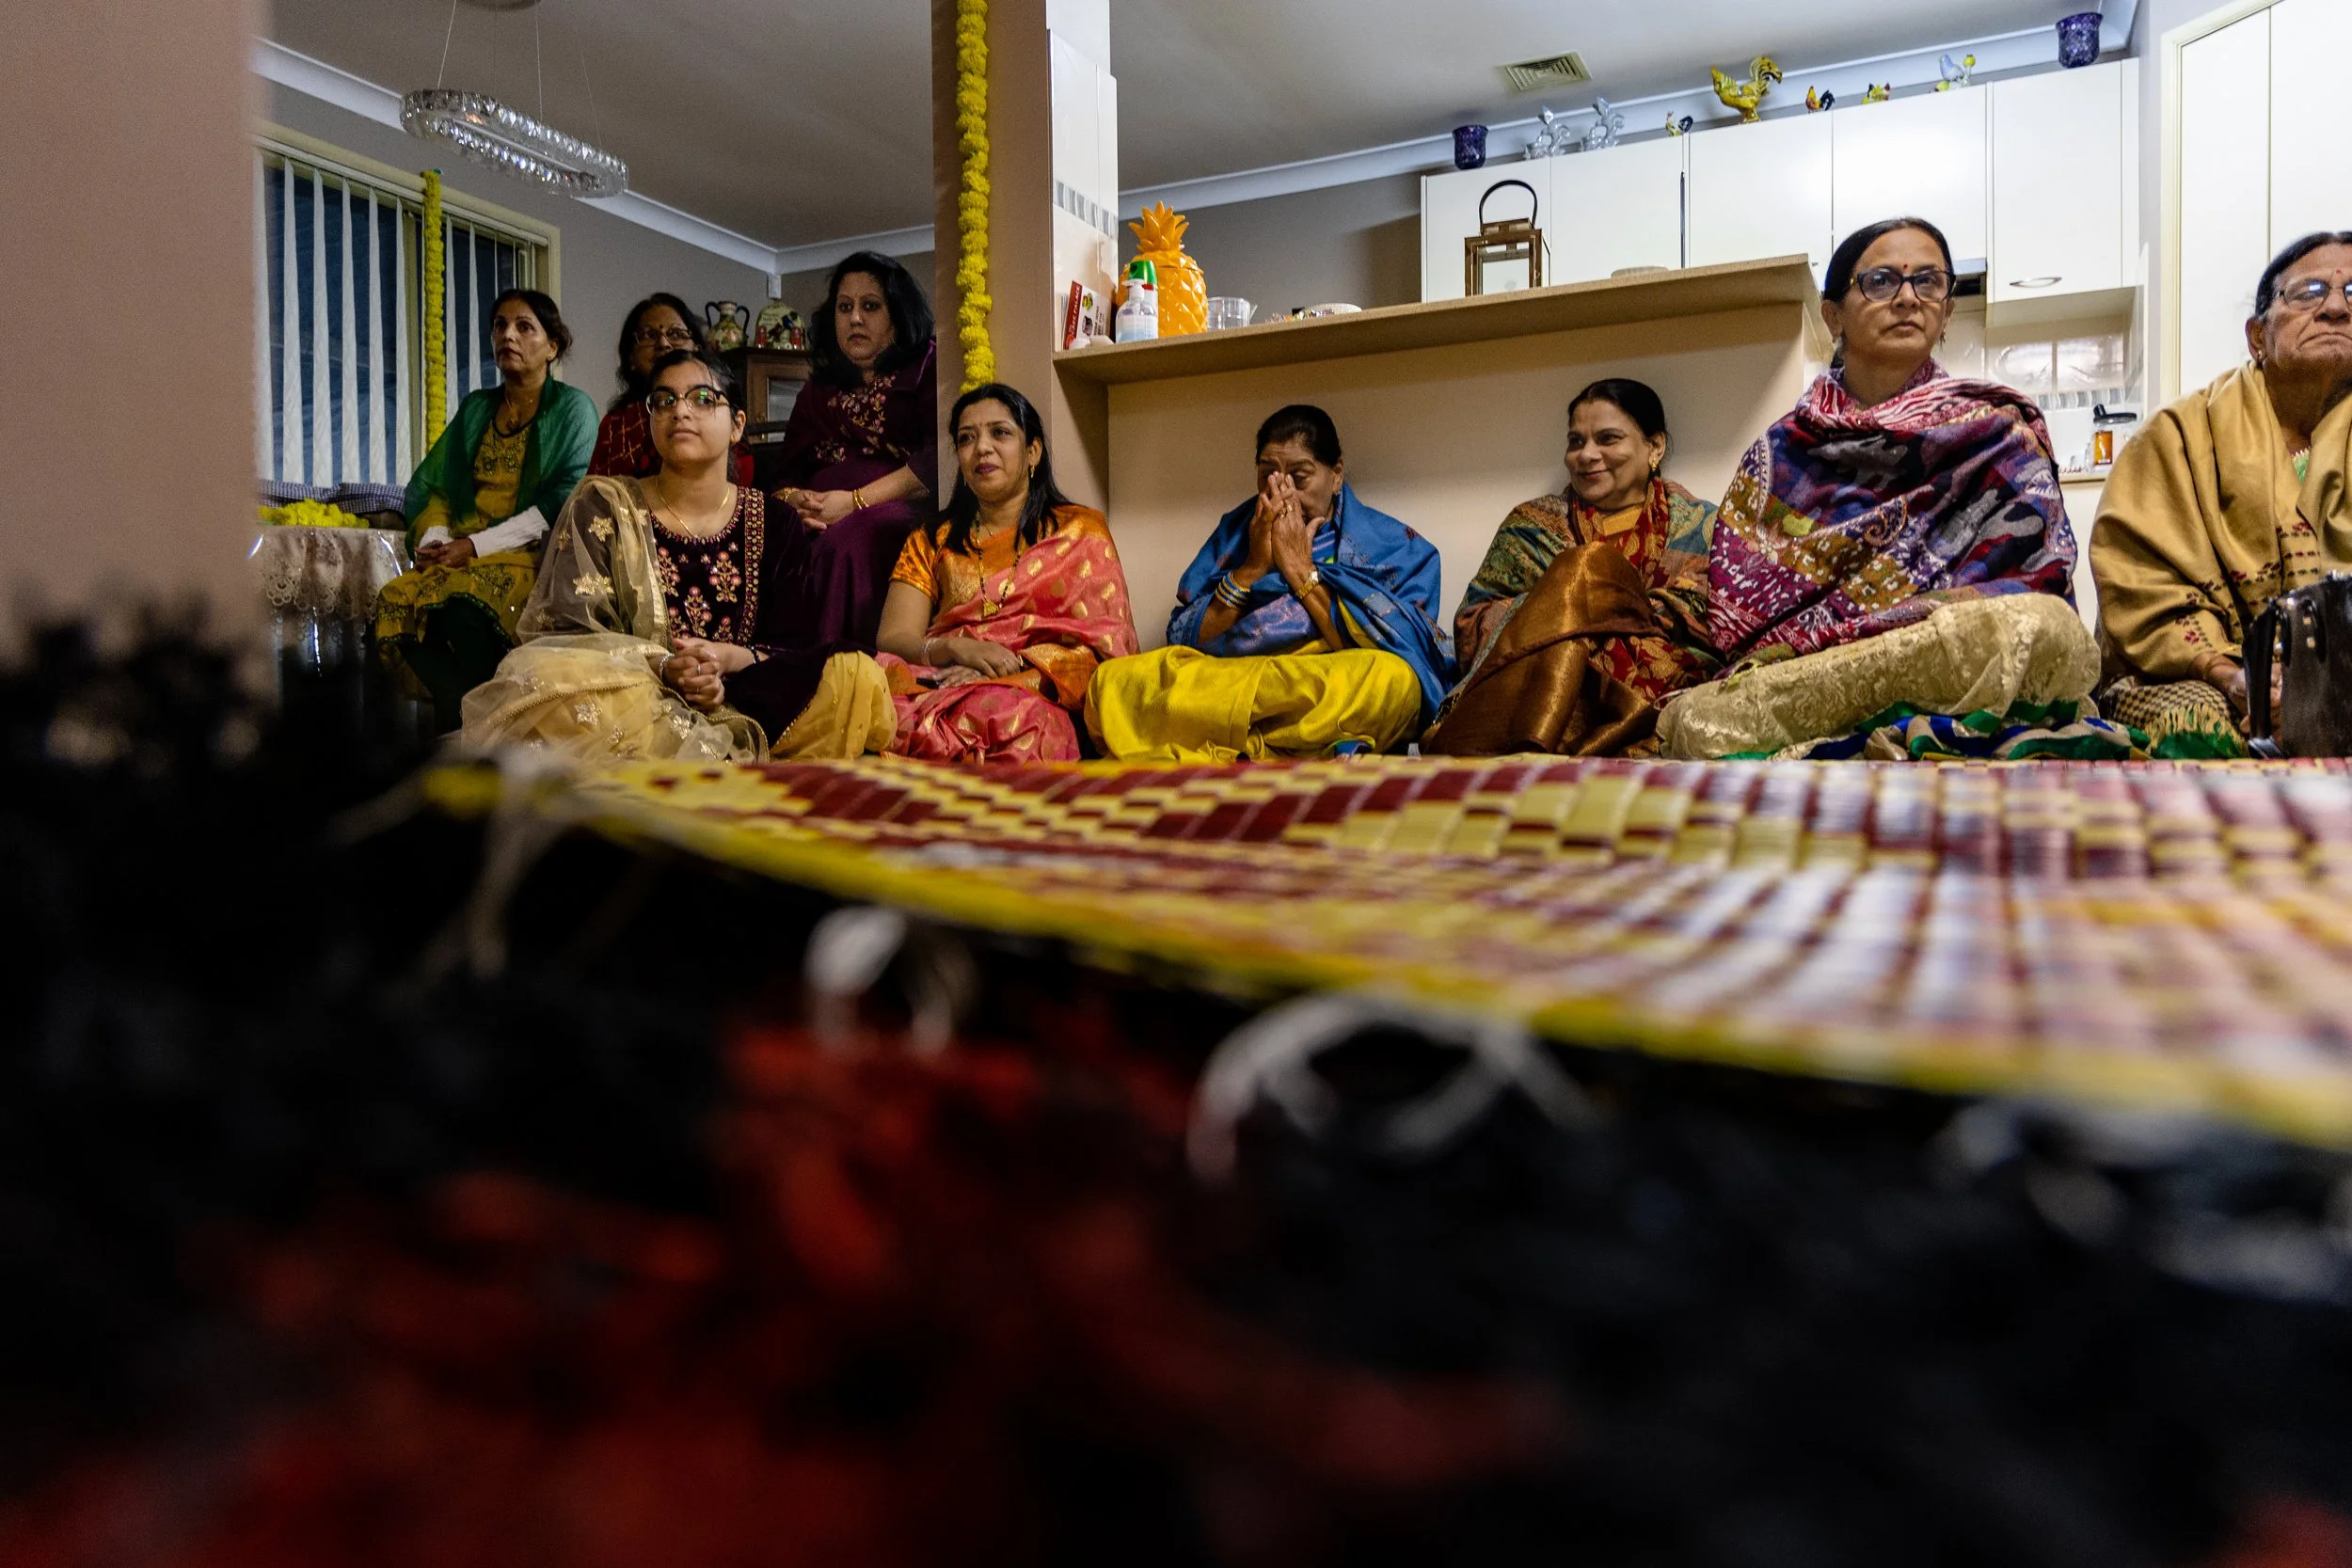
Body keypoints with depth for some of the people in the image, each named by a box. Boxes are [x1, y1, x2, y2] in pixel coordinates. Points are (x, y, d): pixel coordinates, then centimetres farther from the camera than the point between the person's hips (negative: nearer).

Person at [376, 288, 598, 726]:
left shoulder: (573, 408, 5)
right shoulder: (475, 407, 23)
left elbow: (565, 502, -8)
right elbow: (431, 484, 20)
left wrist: (477, 546, -14)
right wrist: (434, 538, -4)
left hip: (534, 558, -5)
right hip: (461, 555, 5)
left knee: (463, 607, -35)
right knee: (395, 602, -25)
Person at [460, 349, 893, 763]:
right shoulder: (602, 506, 7)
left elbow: (793, 641, 6)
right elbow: (564, 628, -2)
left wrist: (735, 657, -17)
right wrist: (662, 667, -21)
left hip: (739, 700, 1)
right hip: (628, 699, -1)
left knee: (858, 677, -24)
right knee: (544, 681, -35)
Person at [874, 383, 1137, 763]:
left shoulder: (1080, 529, 16)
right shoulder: (930, 543, 24)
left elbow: (1104, 645, 2)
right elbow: (892, 639, 9)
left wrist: (1016, 669, -14)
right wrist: (957, 649, -13)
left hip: (1036, 698, -3)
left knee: (1006, 713, -40)